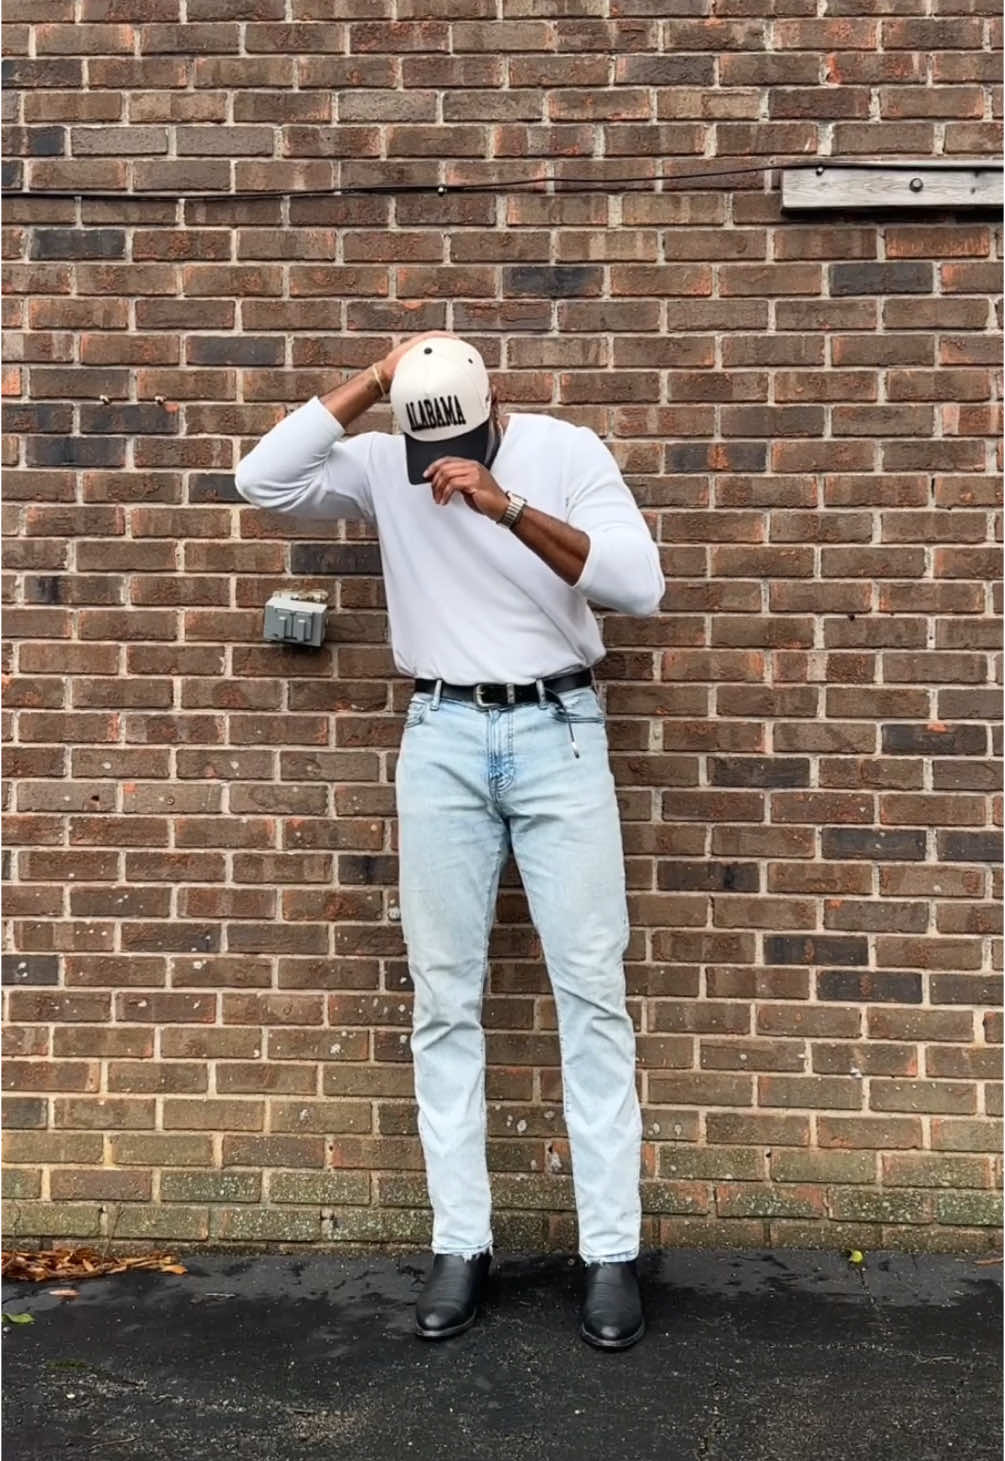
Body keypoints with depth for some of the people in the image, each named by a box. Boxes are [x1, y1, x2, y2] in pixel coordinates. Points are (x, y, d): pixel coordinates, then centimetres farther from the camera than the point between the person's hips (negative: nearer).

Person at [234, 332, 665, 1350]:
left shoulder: (566, 450, -2)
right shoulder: (381, 465, 5)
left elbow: (639, 584, -15)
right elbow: (261, 481, -10)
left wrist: (507, 508, -26)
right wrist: (373, 379, -9)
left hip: (559, 732, -2)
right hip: (442, 739, 2)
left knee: (590, 991, -1)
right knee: (445, 999, 4)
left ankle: (611, 1252, 9)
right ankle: (459, 1244, 15)